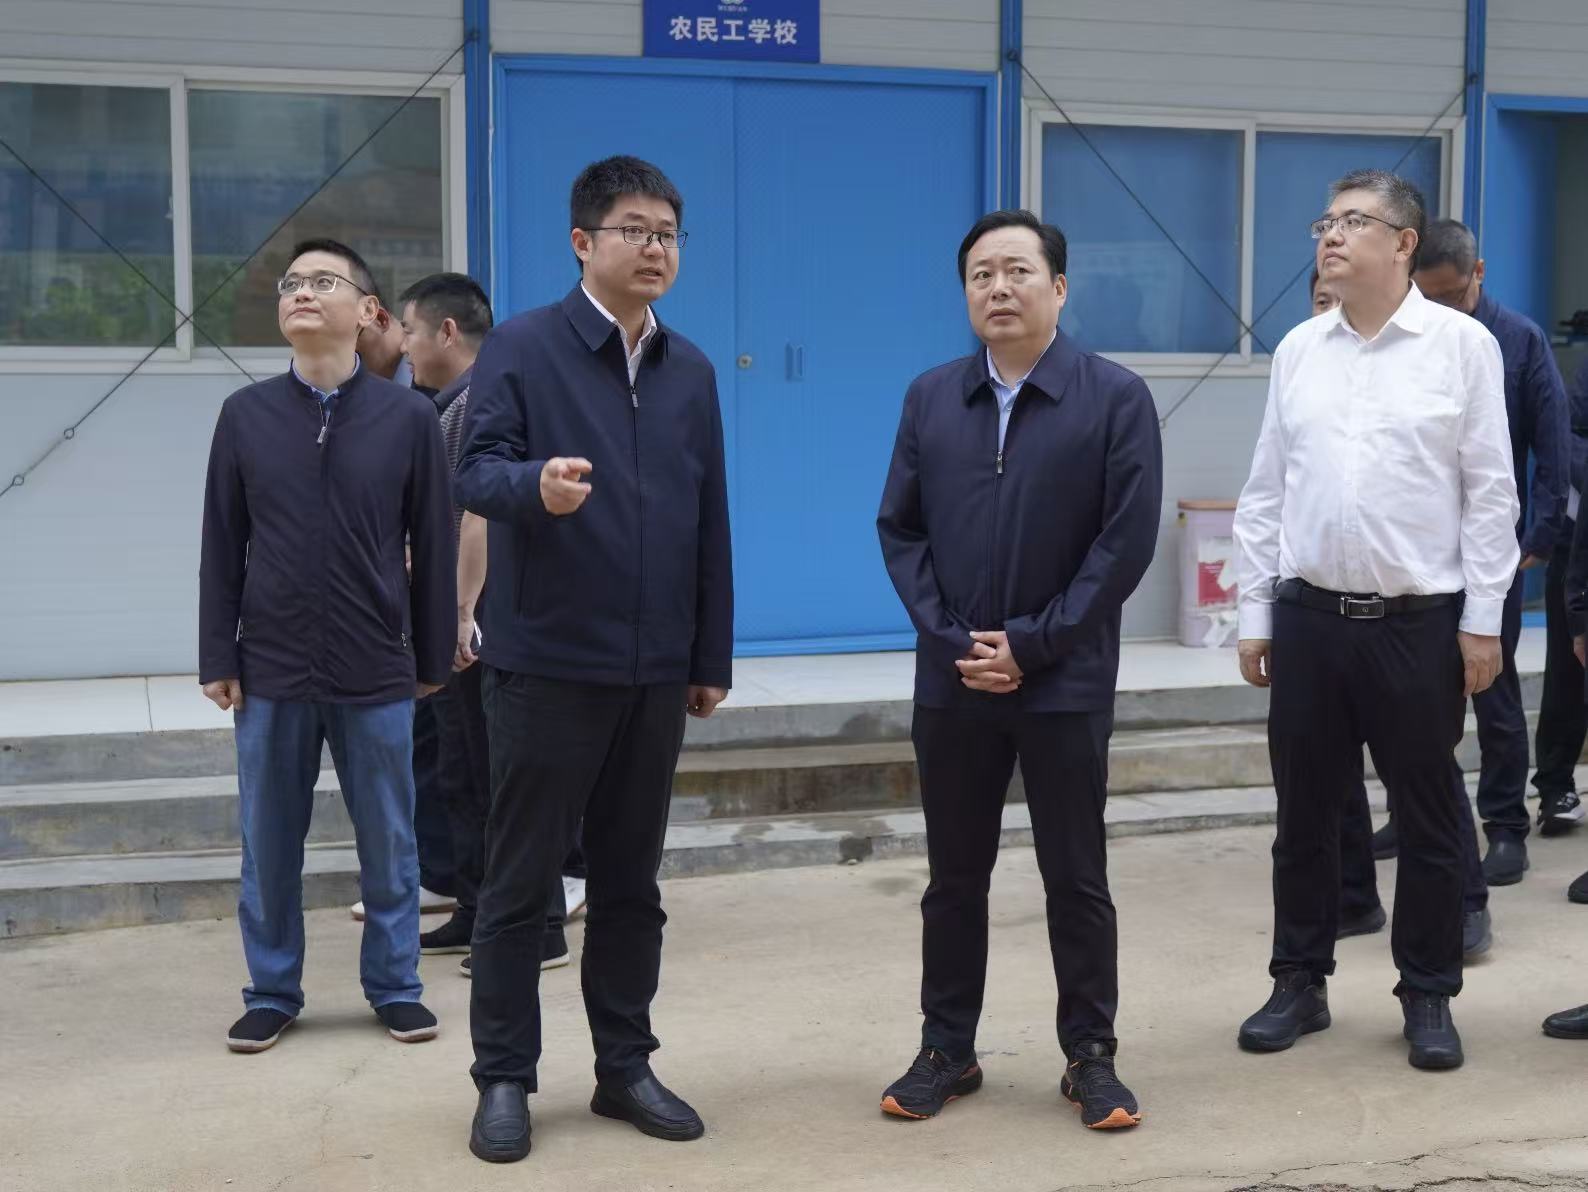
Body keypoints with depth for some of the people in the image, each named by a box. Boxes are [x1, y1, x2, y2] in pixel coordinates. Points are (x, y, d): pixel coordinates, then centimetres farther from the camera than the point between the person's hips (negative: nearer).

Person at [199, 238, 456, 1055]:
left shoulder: (408, 416, -2)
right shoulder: (245, 415, 2)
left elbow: (434, 546, 1)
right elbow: (222, 548, 4)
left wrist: (432, 658, 2)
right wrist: (218, 659, 1)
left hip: (376, 672, -1)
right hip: (271, 669, 1)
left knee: (388, 843, 9)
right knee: (269, 845, 10)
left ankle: (395, 986, 24)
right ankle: (272, 991, 25)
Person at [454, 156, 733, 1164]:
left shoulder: (691, 370, 11)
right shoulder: (522, 347, -4)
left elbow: (711, 524, 12)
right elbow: (477, 471, -15)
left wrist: (712, 658, 10)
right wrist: (536, 484, -39)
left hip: (655, 670, 5)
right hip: (546, 662, -5)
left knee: (632, 880, 12)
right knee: (522, 881, 4)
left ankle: (626, 1066, 24)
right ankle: (505, 1078, 15)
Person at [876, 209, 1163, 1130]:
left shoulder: (1116, 397, -4)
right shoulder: (930, 398, 7)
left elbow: (1128, 539, -9)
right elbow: (900, 528, 5)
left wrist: (1032, 644, -12)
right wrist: (950, 639, -7)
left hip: (1066, 684, -3)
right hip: (952, 682, 3)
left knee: (1077, 879, 7)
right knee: (955, 877, 12)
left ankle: (1093, 1056, 21)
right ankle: (947, 1052, 25)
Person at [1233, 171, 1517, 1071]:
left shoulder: (1463, 344, -3)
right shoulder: (1299, 350, 7)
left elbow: (1490, 490, -3)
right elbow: (1266, 489, 9)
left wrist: (1483, 618, -6)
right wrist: (1255, 612, 7)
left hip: (1422, 620, -3)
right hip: (1309, 615, 3)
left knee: (1427, 816, 8)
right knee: (1307, 810, 11)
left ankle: (1429, 996, 22)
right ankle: (1301, 982, 25)